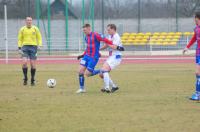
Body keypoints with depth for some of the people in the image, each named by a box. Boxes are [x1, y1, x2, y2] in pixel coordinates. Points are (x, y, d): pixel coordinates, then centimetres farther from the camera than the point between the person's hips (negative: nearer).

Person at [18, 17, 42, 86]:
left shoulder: (35, 29, 6)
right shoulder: (22, 29, 7)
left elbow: (39, 38, 10)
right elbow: (20, 39, 11)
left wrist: (40, 45, -3)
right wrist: (19, 48, 1)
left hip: (33, 47, 0)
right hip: (25, 47, 0)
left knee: (33, 64, -2)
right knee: (24, 62, -17)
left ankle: (32, 80, 10)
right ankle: (25, 78, -2)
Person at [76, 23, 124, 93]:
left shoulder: (95, 35, -15)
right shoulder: (86, 37, 11)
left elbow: (106, 40, -17)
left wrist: (116, 47, -19)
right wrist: (83, 55, 20)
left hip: (93, 58, -7)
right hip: (86, 56, 7)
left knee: (87, 74, -8)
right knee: (80, 71, -4)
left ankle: (101, 71, 13)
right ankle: (82, 88, 9)